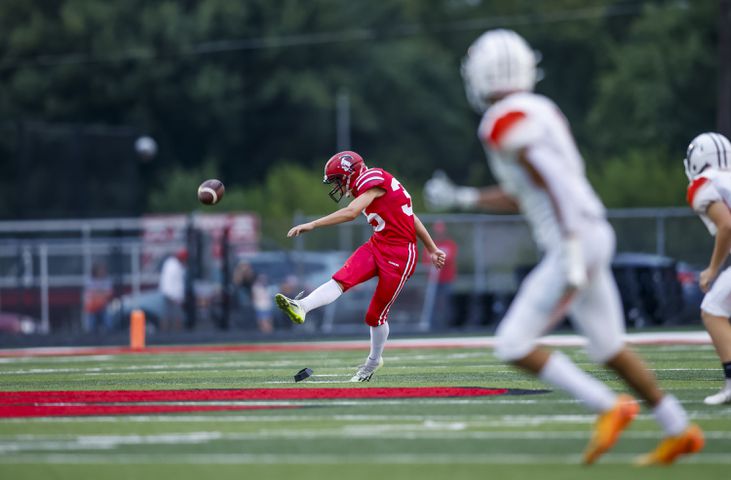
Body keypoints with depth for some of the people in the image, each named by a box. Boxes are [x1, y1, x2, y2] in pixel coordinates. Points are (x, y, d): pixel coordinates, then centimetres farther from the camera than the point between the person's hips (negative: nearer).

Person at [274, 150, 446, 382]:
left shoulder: (374, 181, -14)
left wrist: (312, 225, -32)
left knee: (376, 315, 2)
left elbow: (350, 213, -28)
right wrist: (432, 249, 20)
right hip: (377, 246, 8)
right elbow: (410, 217, 17)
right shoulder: (370, 186, 14)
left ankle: (374, 361, 23)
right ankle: (301, 308, -34)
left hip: (399, 255, -8)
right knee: (342, 278, -17)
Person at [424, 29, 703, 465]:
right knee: (609, 349, 17)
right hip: (595, 237, 9)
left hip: (573, 243, -9)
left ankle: (609, 407, -7)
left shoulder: (505, 122, -12)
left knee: (514, 345, -5)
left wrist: (572, 257, -26)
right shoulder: (540, 112, 17)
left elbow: (554, 184, -22)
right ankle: (680, 431, 20)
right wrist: (459, 198, 26)